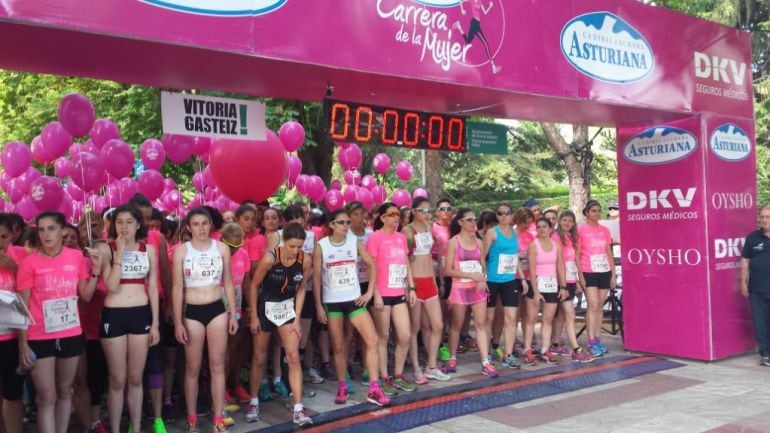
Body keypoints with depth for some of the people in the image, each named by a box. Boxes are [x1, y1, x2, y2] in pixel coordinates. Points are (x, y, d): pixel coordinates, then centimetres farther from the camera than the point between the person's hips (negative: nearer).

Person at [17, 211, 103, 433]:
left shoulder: (77, 257, 1)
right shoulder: (29, 262, -6)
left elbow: (86, 295, 5)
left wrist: (95, 269, -8)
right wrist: (23, 344, -10)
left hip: (71, 335, 3)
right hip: (40, 338, -3)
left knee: (65, 392, 16)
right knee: (46, 398, 0)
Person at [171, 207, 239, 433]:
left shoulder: (222, 248, 1)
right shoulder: (181, 250, -5)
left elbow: (228, 283, 6)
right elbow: (177, 288, -5)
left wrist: (233, 314, 5)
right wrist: (177, 322, -8)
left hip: (217, 310, 2)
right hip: (192, 312, -1)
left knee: (217, 365, 6)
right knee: (193, 367, 7)